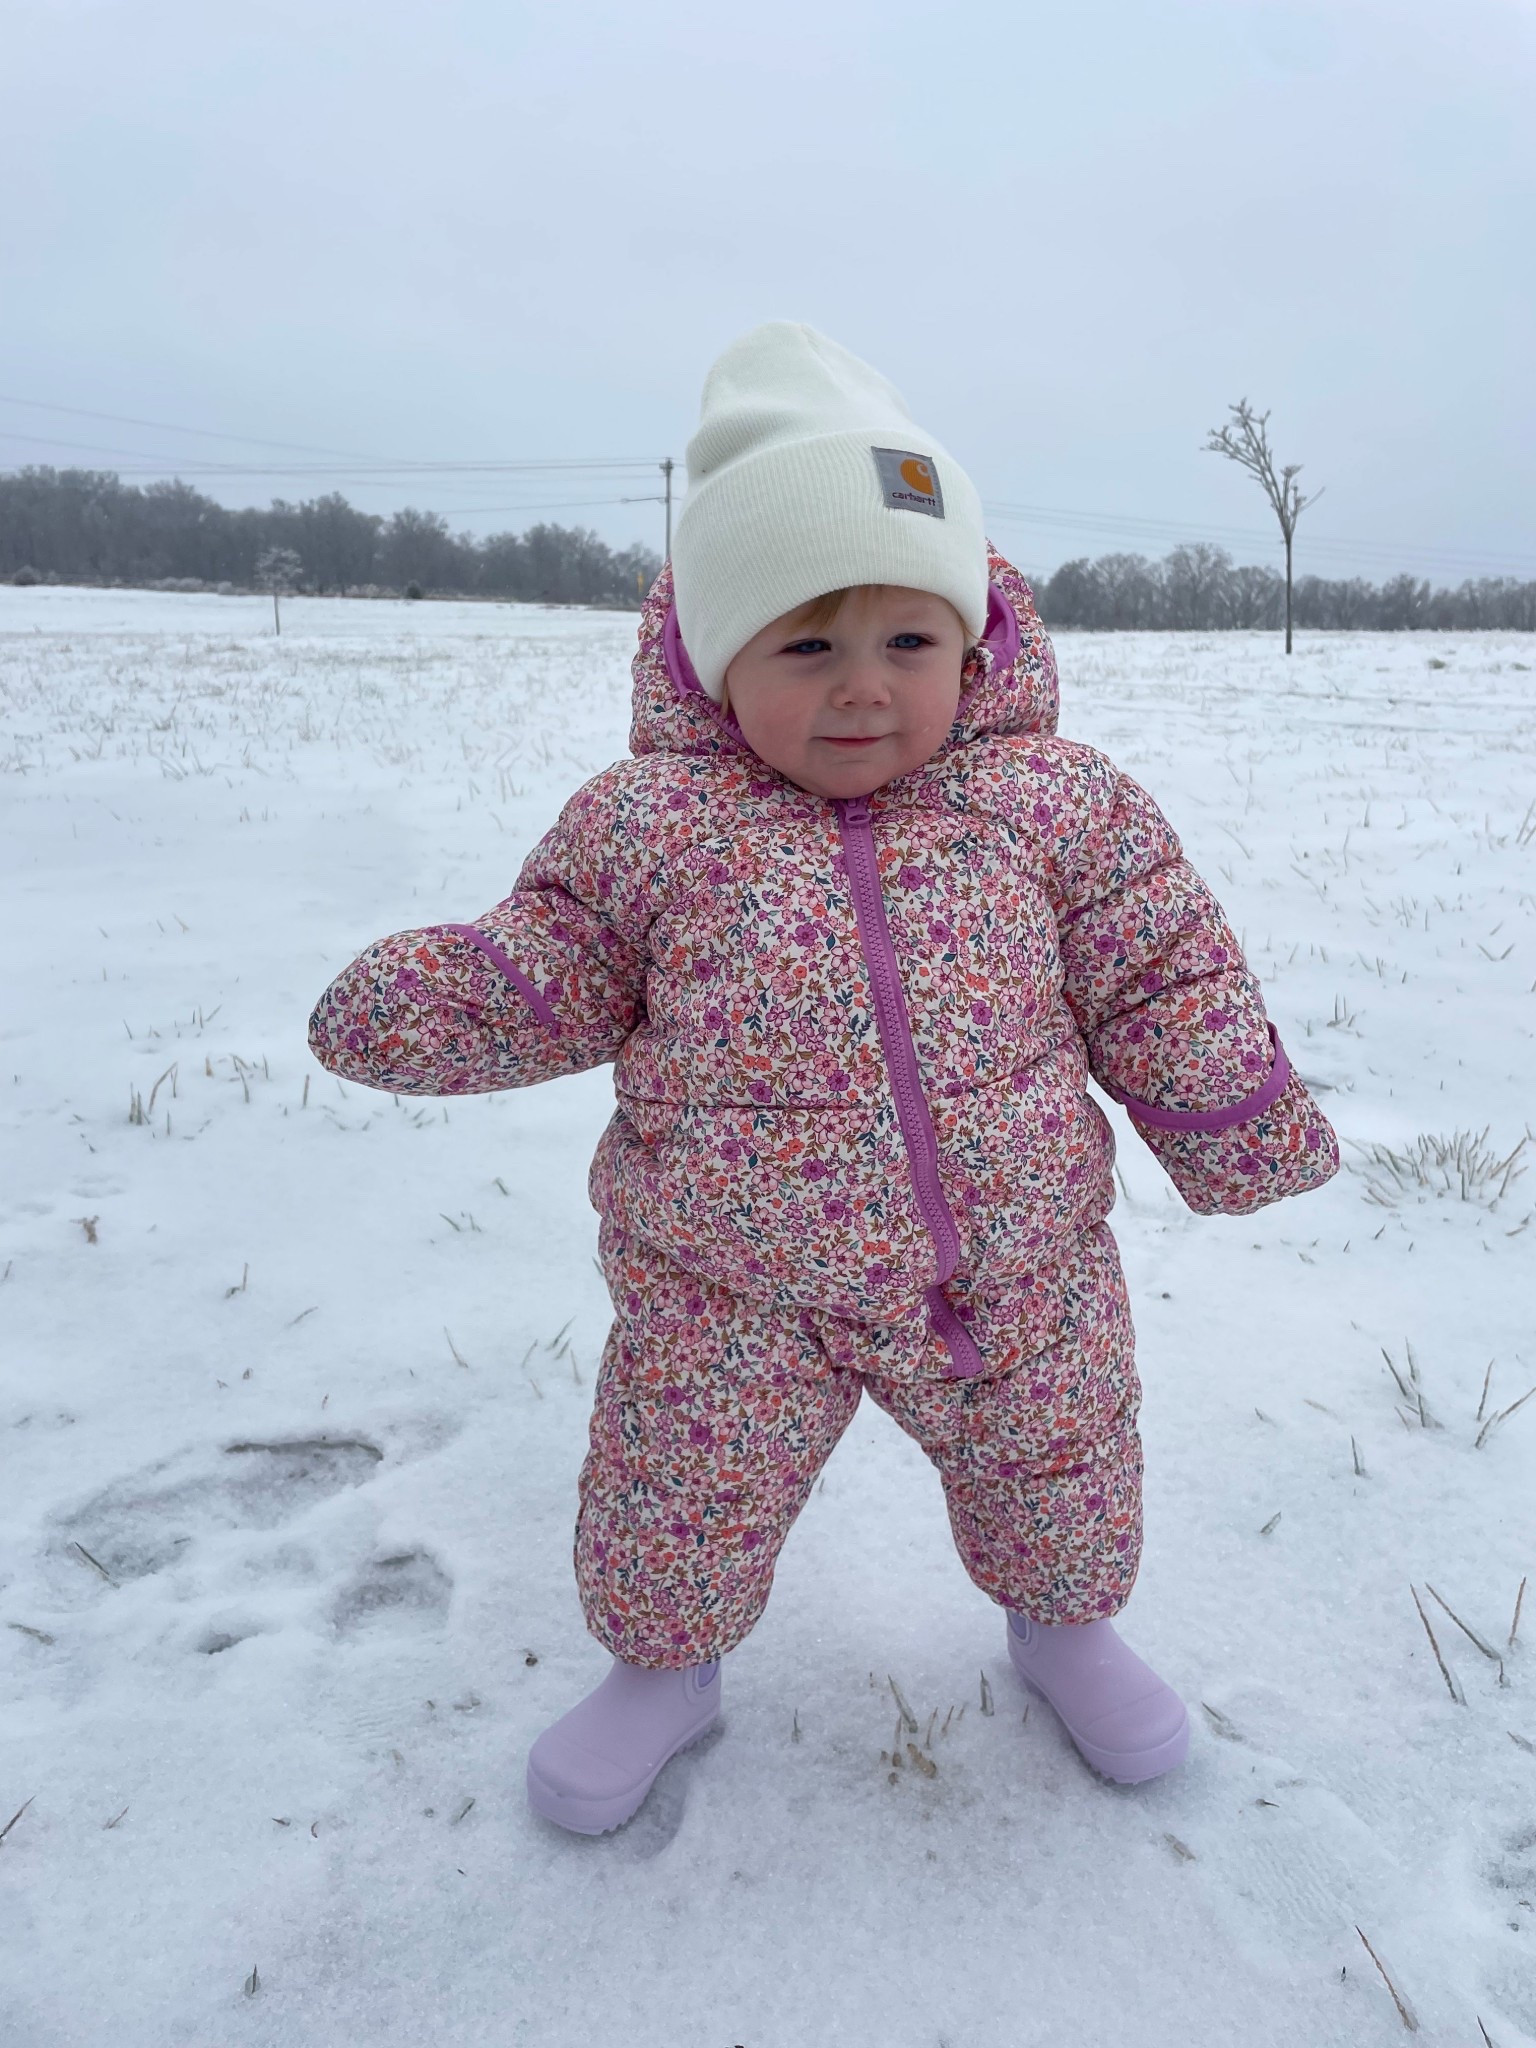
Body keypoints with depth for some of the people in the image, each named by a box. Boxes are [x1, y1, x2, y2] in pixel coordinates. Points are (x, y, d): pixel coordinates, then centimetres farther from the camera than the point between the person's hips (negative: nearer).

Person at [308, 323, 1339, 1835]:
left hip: (1016, 1269, 2)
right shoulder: (649, 821, -8)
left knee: (1060, 1488, 20)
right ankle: (663, 1666, 44)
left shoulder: (1047, 802, -6)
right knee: (671, 1519, 9)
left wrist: (1240, 1120, 3)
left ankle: (1063, 1623, 55)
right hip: (730, 1289, -1)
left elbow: (1161, 976, 2)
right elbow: (551, 973, 2)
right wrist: (421, 1003, -13)